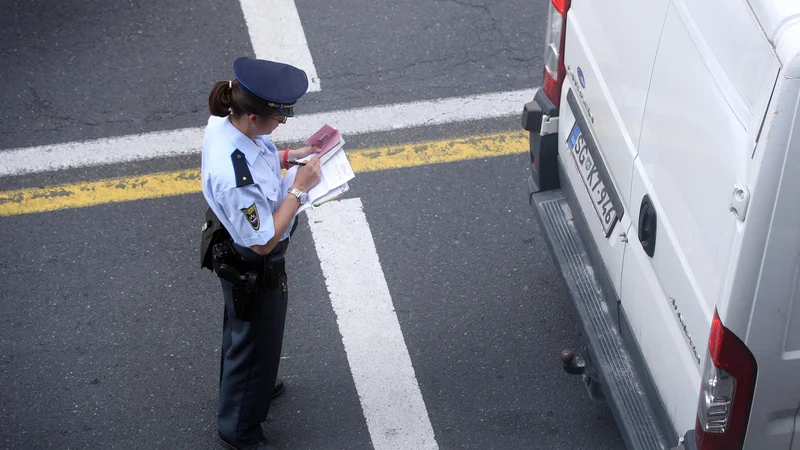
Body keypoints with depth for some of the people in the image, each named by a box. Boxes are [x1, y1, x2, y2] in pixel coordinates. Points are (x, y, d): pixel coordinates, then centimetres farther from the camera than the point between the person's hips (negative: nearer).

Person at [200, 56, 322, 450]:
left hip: (231, 251, 9)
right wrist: (299, 189, -28)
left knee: (241, 327, 35)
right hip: (252, 268, -8)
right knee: (254, 341, 18)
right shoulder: (234, 178, -44)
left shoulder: (223, 122, -18)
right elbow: (263, 241, -31)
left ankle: (244, 385, 64)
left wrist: (288, 156, -6)